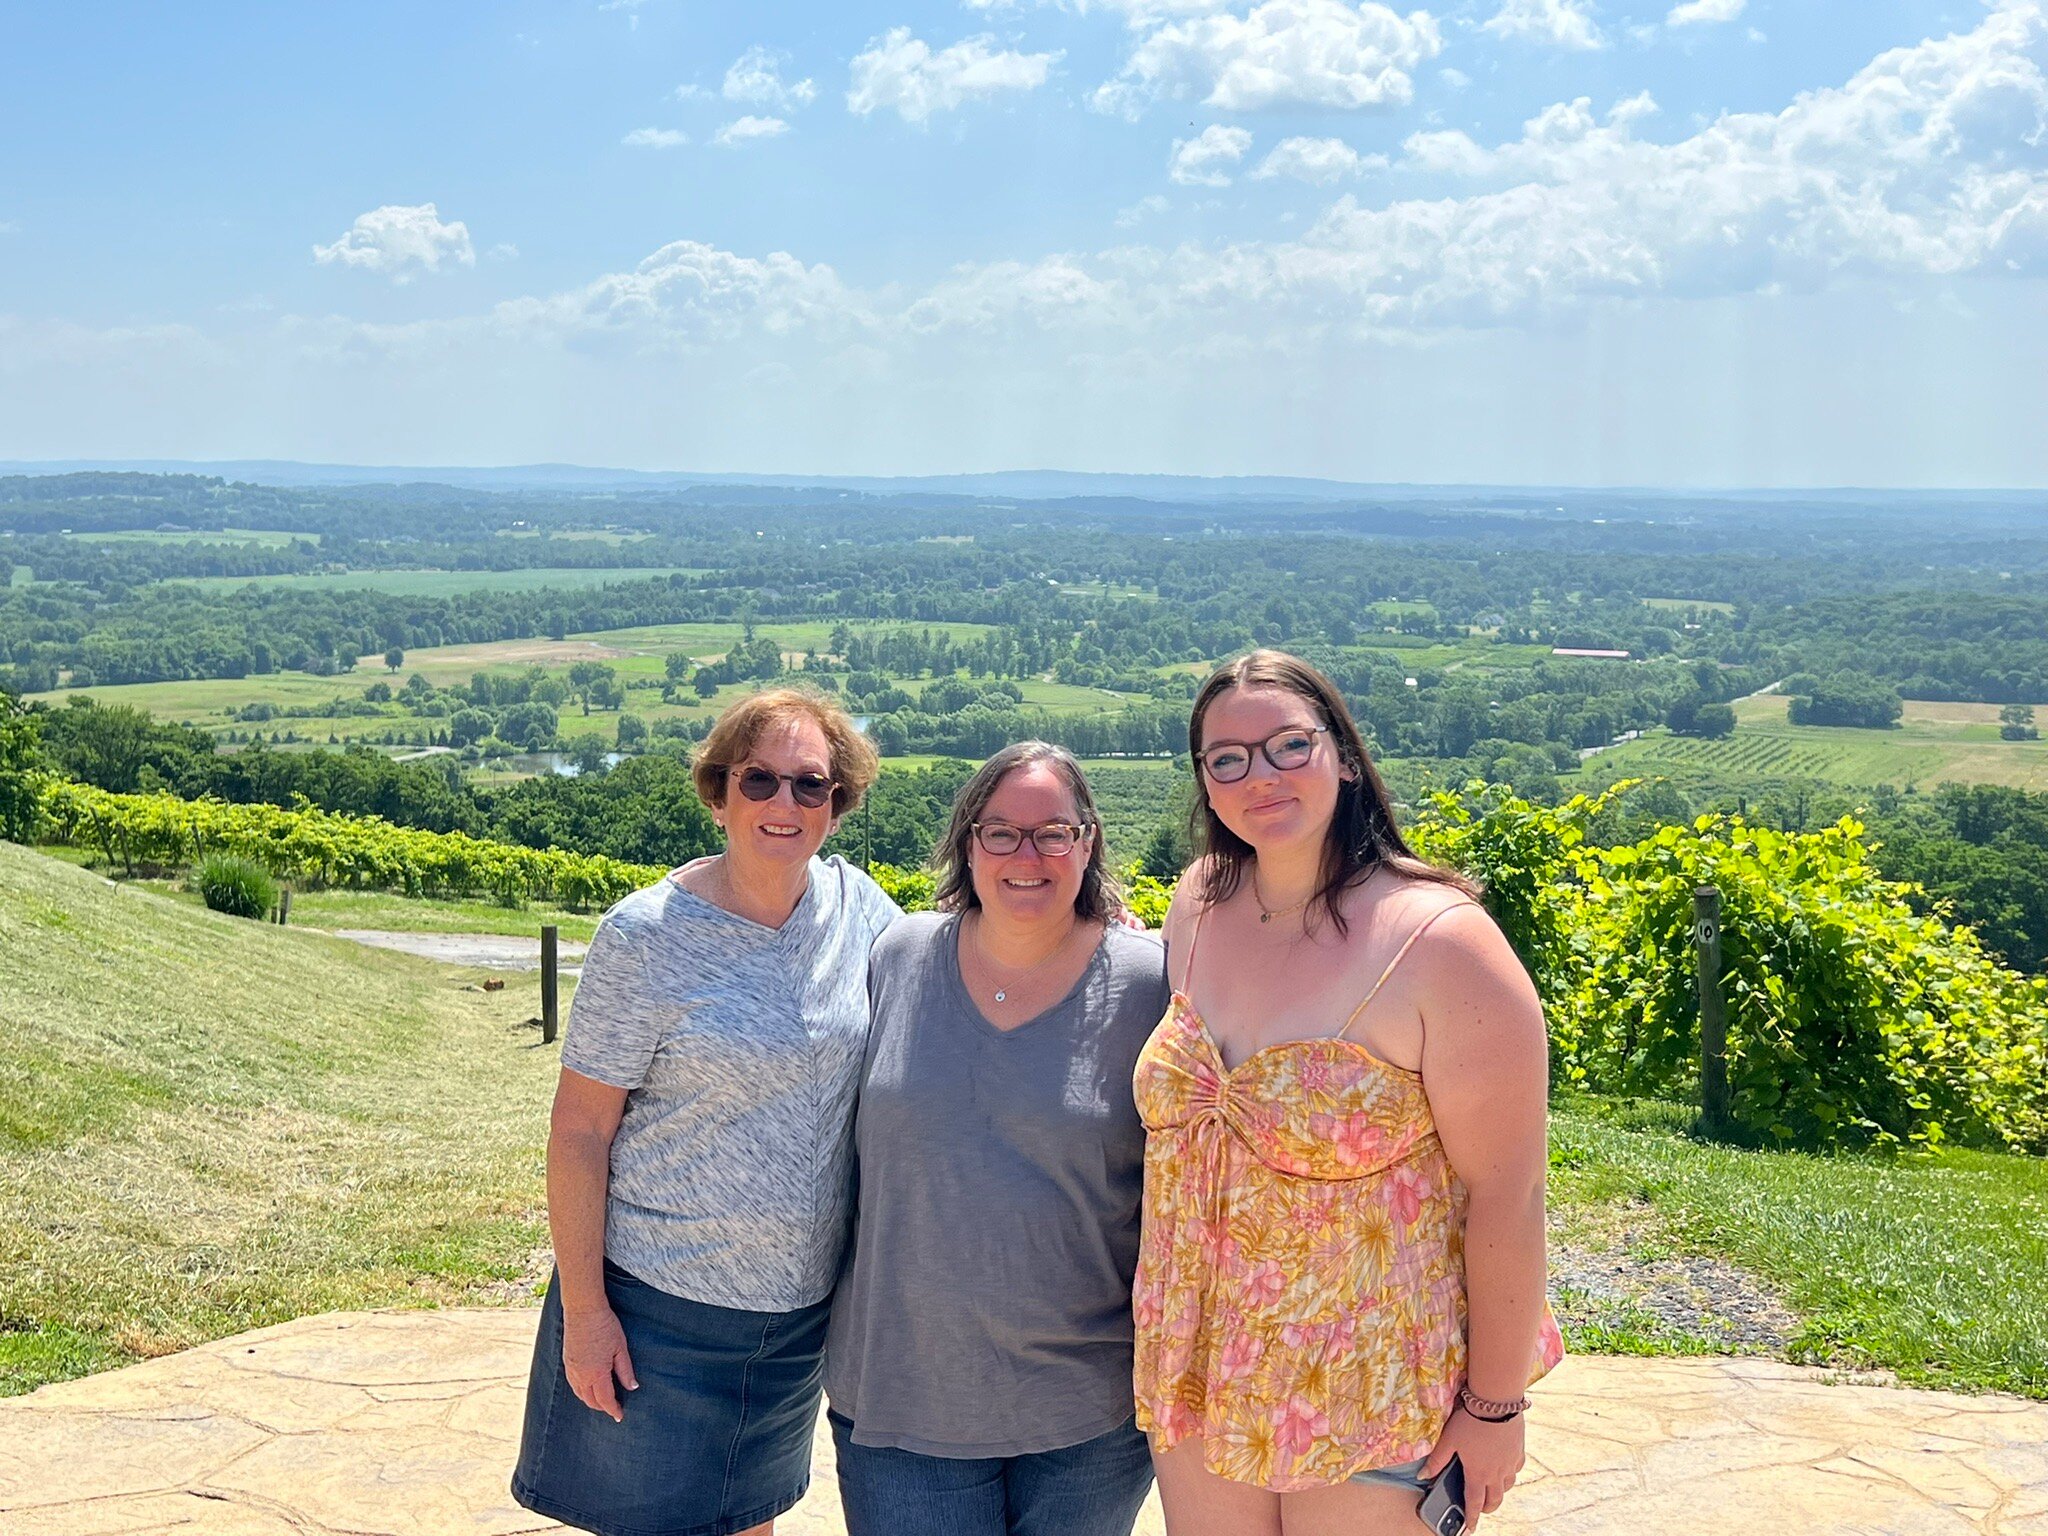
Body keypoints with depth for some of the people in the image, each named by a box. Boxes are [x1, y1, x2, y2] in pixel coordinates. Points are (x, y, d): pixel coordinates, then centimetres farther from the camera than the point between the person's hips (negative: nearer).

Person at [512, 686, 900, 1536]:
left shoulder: (857, 906, -2)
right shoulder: (647, 936, -15)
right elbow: (579, 1131, -11)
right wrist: (584, 1309, -12)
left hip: (805, 1301, 4)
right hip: (662, 1305, -4)